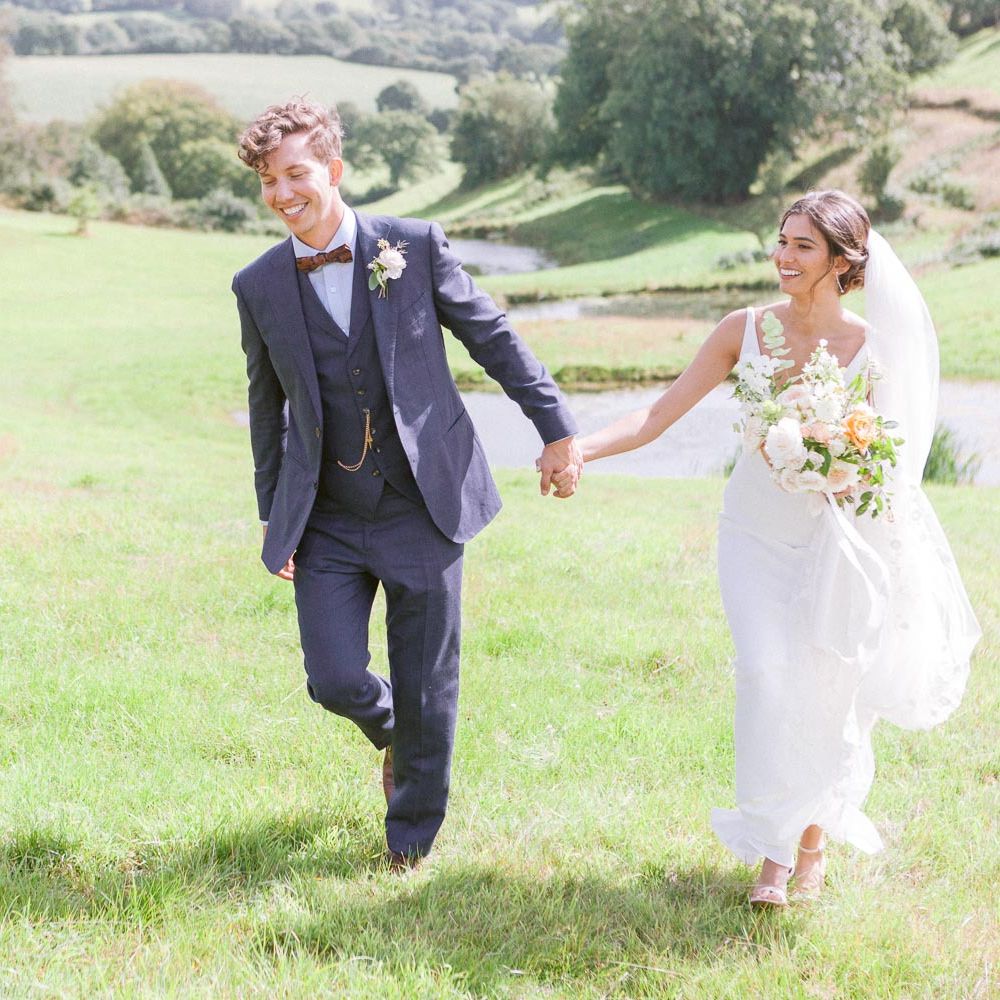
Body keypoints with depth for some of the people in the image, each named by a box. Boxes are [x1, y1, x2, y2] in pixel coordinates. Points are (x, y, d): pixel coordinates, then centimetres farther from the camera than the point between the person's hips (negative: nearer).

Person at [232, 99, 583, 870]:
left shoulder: (415, 247, -7)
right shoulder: (259, 287, 0)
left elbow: (495, 339, 1)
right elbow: (268, 405, 10)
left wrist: (557, 428, 0)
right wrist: (272, 517, 11)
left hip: (424, 504, -1)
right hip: (326, 522, 2)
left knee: (427, 686, 5)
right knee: (336, 679, -5)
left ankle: (414, 830, 29)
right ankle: (394, 736, 32)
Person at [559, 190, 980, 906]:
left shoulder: (873, 348, -10)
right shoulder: (745, 330, -6)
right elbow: (658, 417, -7)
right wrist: (579, 446, -21)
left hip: (838, 543, -1)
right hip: (757, 533, 1)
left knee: (827, 690, 3)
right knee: (768, 674, -15)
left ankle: (813, 841, 26)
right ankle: (773, 853, -5)